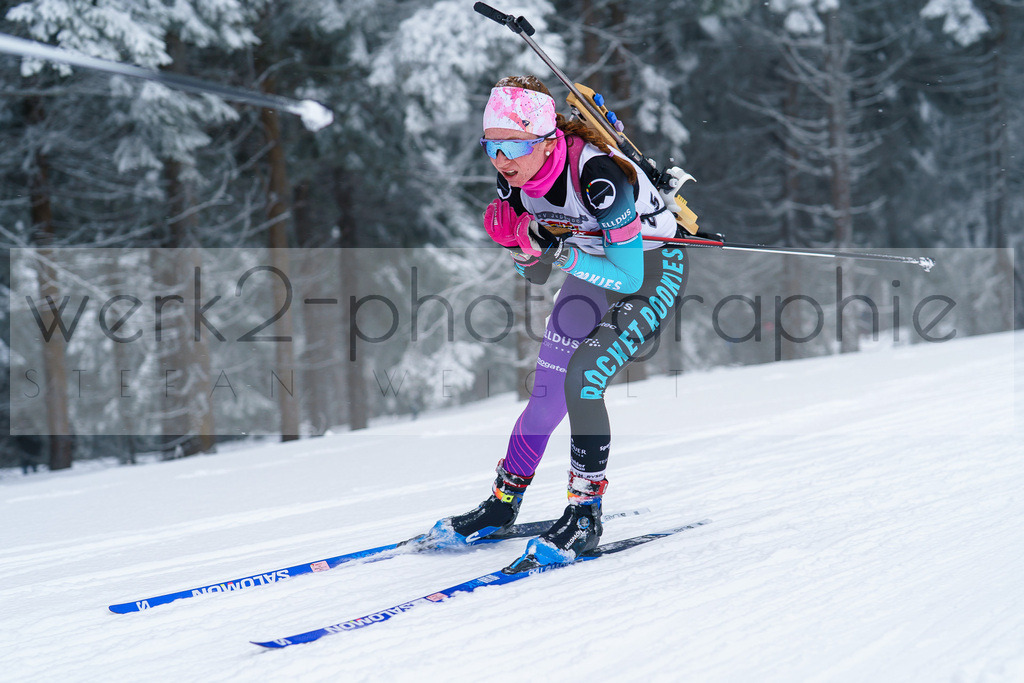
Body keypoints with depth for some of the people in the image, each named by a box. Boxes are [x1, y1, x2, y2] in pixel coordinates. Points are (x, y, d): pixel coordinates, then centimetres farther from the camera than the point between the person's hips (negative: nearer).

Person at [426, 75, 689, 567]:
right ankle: (502, 504, 23)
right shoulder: (514, 176, -14)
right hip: (593, 270, 7)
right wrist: (519, 241, -23)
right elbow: (535, 275, -2)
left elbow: (630, 277, -32)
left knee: (582, 378, -23)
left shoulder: (597, 175, -36)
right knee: (547, 397, 5)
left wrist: (558, 252, -38)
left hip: (652, 272, -7)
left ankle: (585, 517, -11)